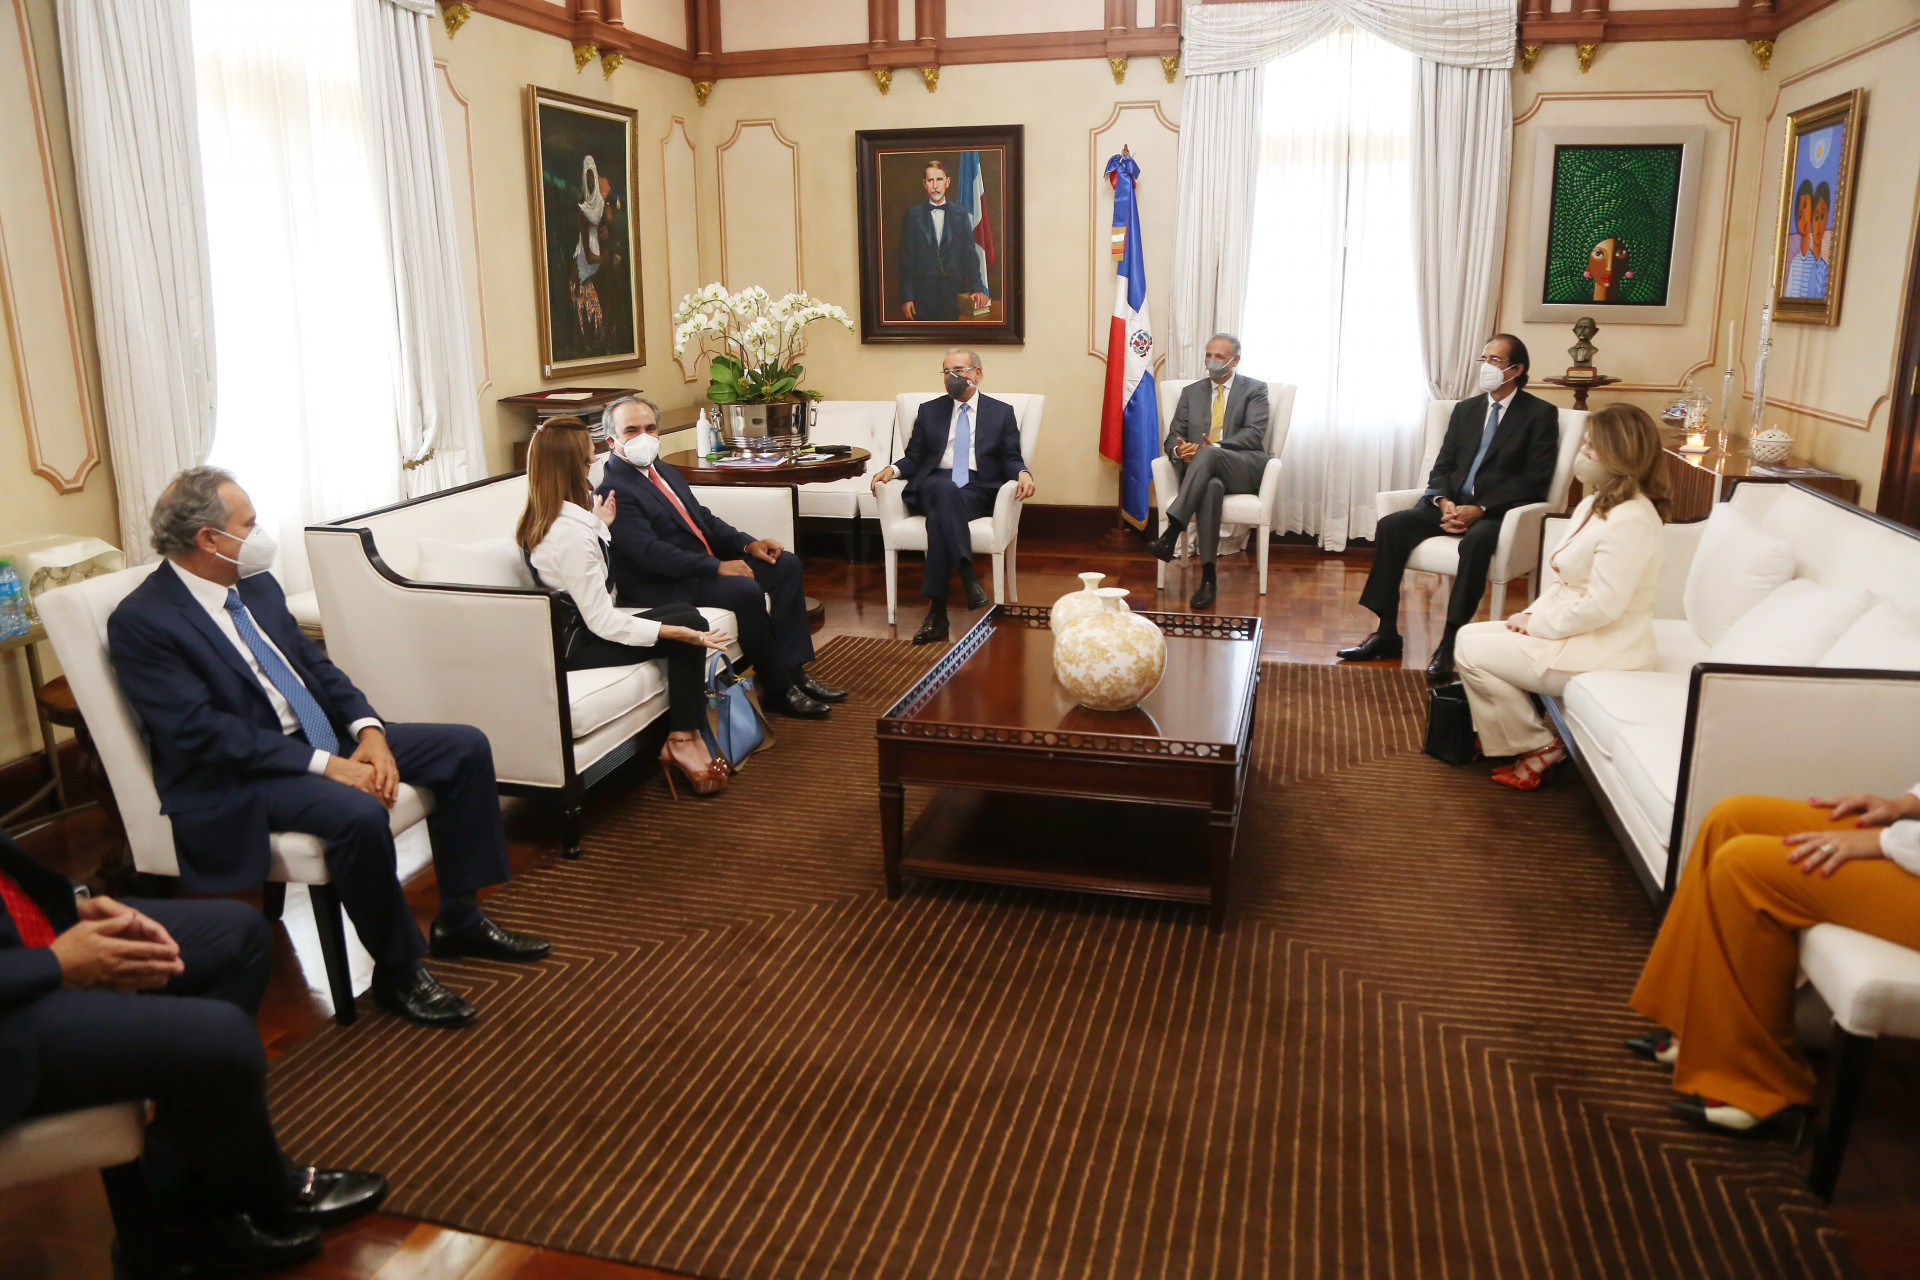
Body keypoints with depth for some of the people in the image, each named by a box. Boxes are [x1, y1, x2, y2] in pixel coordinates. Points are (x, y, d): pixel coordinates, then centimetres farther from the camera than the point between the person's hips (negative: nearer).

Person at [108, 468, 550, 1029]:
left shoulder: (257, 585, 9)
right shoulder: (140, 622, -15)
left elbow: (316, 665, 13)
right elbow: (201, 733, -21)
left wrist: (369, 732, -7)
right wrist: (326, 766, -25)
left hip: (325, 739, 8)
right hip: (238, 778, -8)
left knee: (467, 746, -2)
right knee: (357, 814, -36)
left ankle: (459, 919, 7)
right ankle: (397, 970, -14)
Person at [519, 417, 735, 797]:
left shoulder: (537, 521, 6)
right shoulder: (571, 533, -24)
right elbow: (603, 622, -24)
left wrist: (599, 526, 16)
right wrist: (680, 633, -26)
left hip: (567, 630, 10)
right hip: (575, 647, -10)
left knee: (686, 617, 3)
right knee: (689, 623, -12)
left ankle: (682, 738, -1)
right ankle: (683, 741, -4)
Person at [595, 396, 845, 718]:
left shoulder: (665, 472, 16)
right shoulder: (613, 491, -15)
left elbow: (703, 519, 20)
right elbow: (649, 552, -24)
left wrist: (748, 544, 3)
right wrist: (717, 567, -24)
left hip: (706, 564, 10)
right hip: (667, 587, -10)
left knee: (786, 564, 3)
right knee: (746, 591, -30)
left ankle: (793, 670, 0)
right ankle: (777, 691, -15)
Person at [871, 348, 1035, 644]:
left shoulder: (1001, 412, 17)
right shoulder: (929, 411, 21)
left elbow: (1011, 459, 11)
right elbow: (914, 457, 16)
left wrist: (1023, 473, -13)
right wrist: (892, 469, -5)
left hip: (978, 490, -1)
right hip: (933, 485, 1)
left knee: (940, 513, -35)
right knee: (944, 489, -39)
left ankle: (937, 613, -42)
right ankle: (967, 576, -49)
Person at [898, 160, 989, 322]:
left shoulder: (961, 214, 9)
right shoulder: (912, 215, 5)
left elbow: (969, 254, 6)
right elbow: (905, 258, 3)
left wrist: (976, 288, -7)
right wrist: (906, 297, -4)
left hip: (954, 292, 1)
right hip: (923, 292, -1)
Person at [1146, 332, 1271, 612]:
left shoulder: (1255, 389, 13)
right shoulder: (1191, 392, 23)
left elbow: (1254, 434, -3)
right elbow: (1173, 436, 15)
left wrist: (1216, 446, -20)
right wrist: (1179, 449, -12)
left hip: (1243, 469, -2)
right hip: (1200, 468, 2)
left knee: (1208, 454, -37)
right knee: (1212, 486, -38)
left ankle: (1171, 534, -48)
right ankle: (1207, 577, -43)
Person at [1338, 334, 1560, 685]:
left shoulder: (1541, 414, 2)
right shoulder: (1465, 409, 19)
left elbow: (1535, 478, -8)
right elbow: (1443, 465, 14)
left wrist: (1480, 509, -19)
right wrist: (1444, 502, -9)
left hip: (1498, 510, -5)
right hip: (1454, 502, 5)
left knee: (1476, 540, -39)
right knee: (1391, 526, -20)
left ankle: (1450, 642, -34)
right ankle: (1386, 633, -16)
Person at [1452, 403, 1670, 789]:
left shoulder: (1629, 521, -23)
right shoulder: (1598, 503, 10)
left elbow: (1602, 605, -27)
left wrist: (1538, 624, -16)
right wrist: (1533, 612, 1)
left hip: (1602, 652, -10)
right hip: (1574, 633, 10)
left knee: (1472, 652, -10)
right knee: (1470, 634, 7)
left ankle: (1538, 747, 6)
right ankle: (1509, 741, 13)